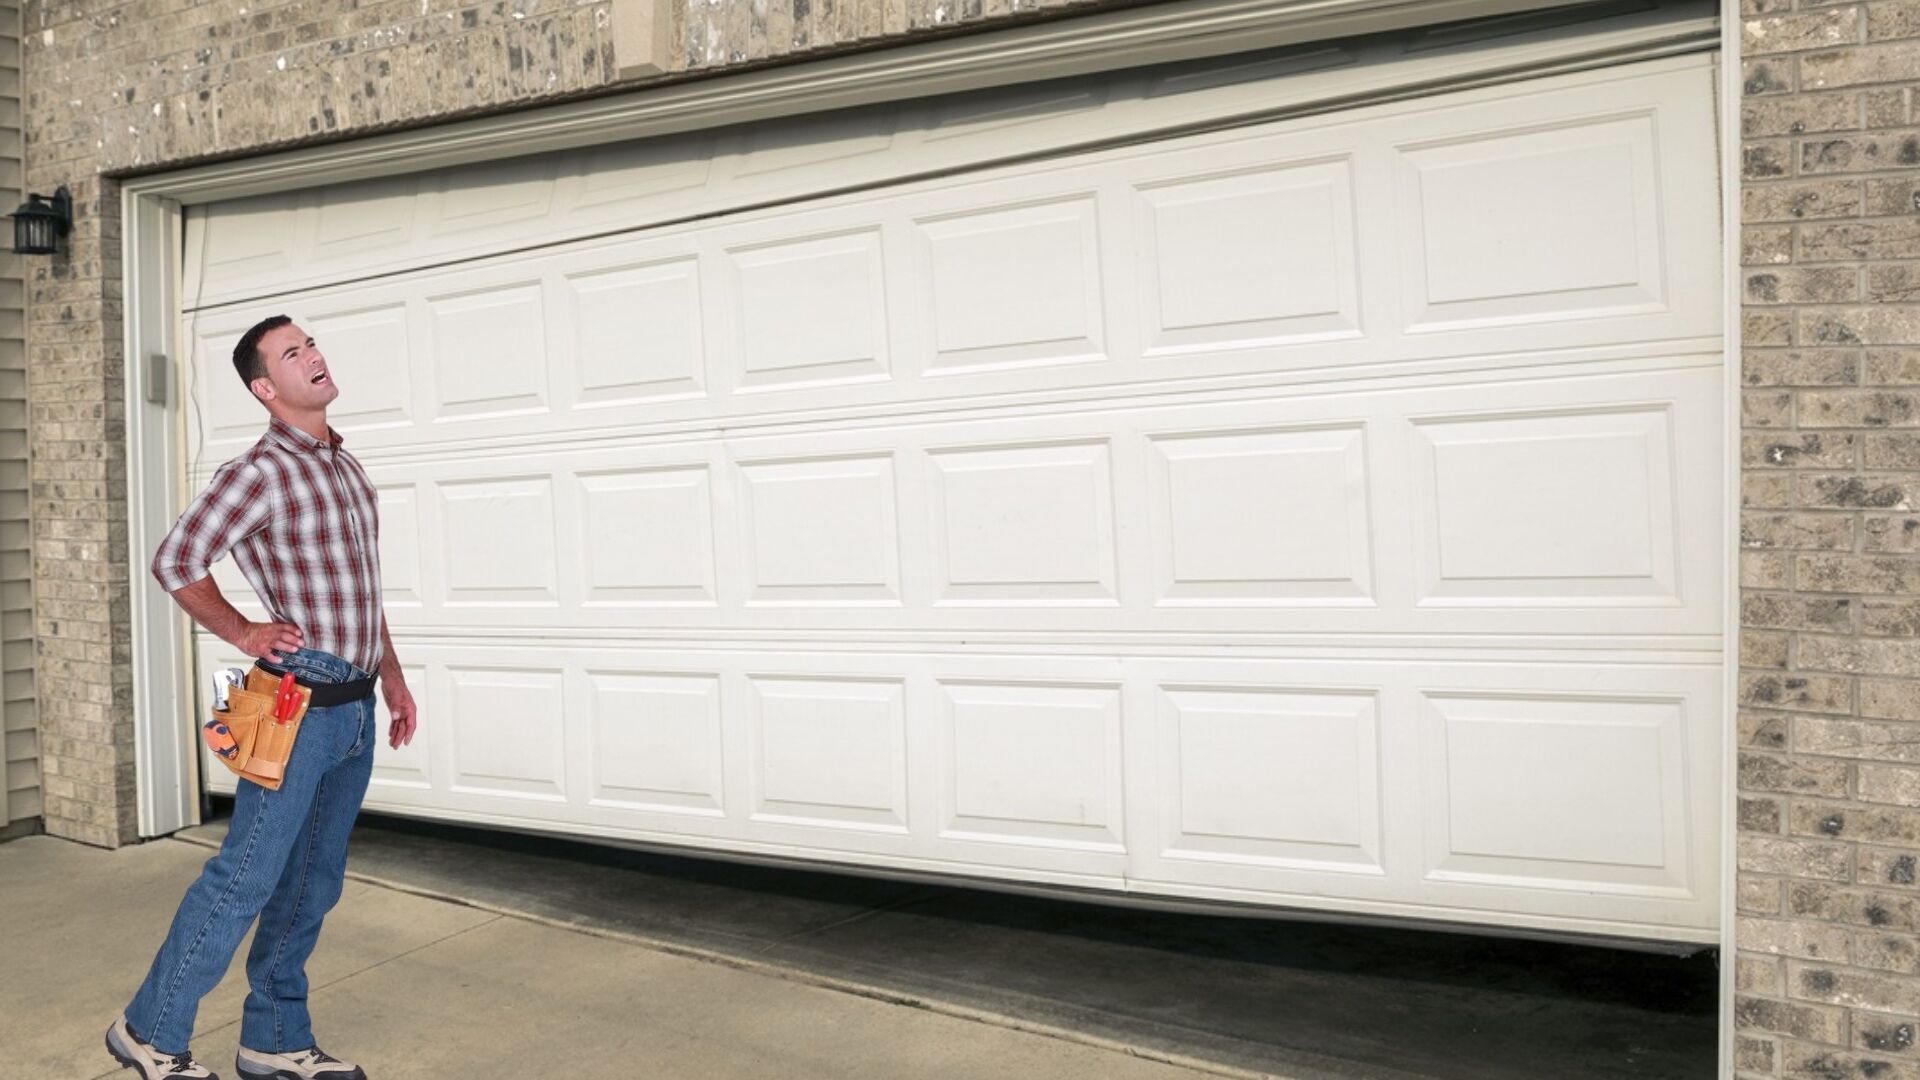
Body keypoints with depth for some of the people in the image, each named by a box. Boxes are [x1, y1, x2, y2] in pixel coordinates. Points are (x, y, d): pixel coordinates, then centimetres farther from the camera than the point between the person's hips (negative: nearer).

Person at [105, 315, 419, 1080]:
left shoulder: (347, 466, 13)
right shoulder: (259, 473, -11)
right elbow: (174, 563, -6)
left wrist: (390, 672, 18)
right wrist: (243, 635, -3)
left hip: (355, 708, 7)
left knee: (312, 886, 13)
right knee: (246, 876, -1)